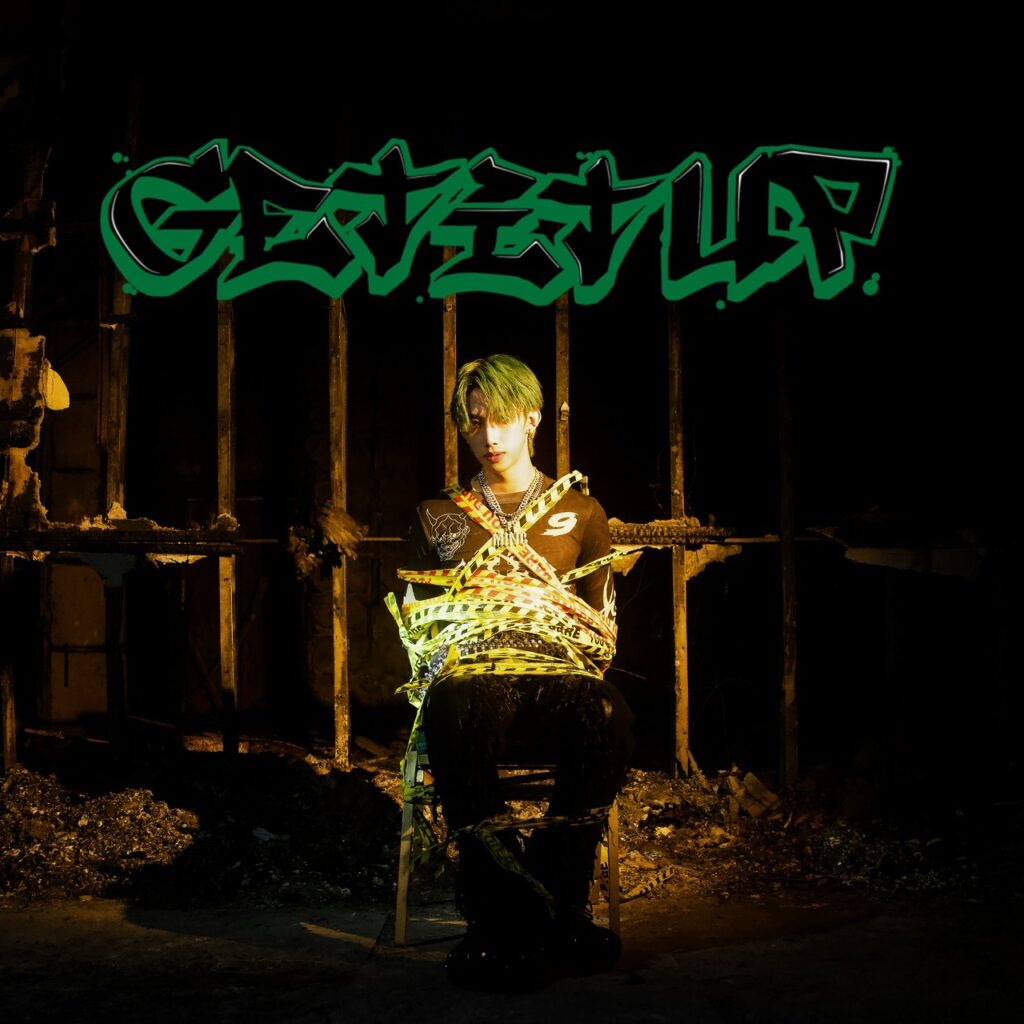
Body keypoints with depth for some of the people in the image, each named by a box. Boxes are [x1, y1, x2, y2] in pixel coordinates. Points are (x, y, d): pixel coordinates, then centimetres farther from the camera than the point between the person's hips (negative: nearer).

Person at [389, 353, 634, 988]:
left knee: (609, 722, -39)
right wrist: (482, 600, 3)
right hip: (468, 672, 0)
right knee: (459, 722, -41)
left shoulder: (580, 511, 25)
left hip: (560, 673, 1)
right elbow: (417, 623, 18)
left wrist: (551, 601, 1)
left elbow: (604, 630, 19)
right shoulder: (438, 517, 27)